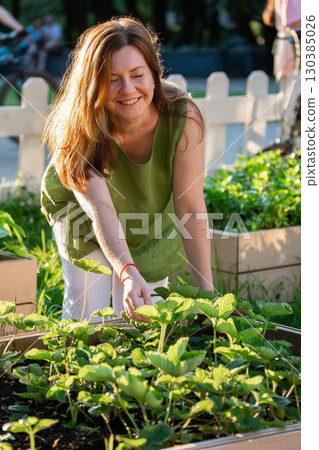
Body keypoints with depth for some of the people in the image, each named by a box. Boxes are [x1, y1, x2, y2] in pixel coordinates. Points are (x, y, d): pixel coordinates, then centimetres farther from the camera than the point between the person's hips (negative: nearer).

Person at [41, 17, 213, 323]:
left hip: (155, 213, 1)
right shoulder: (79, 129, -35)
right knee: (85, 312, -4)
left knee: (141, 319, 2)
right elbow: (99, 208, -44)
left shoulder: (182, 117, -33)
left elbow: (190, 208, -31)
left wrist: (206, 291, -37)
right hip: (80, 210, -1)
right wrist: (128, 273, -61)